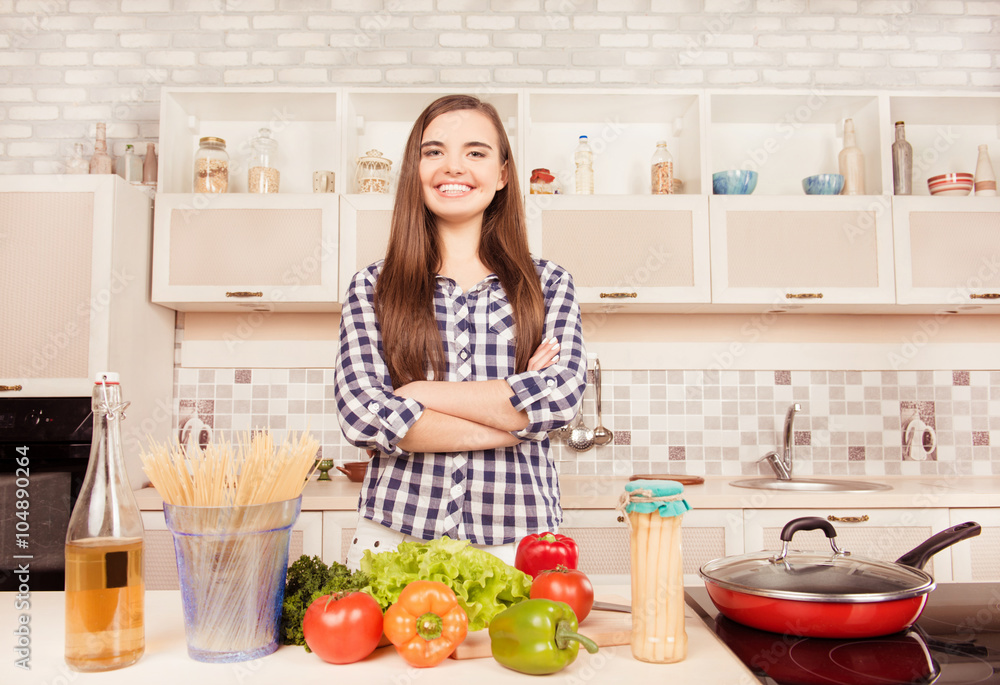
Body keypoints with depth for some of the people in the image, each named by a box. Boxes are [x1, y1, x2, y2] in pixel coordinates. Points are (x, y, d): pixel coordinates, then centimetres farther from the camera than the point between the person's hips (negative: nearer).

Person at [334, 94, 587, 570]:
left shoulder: (548, 285, 5)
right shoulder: (371, 287, 3)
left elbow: (563, 395, -10)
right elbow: (359, 412, -10)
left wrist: (419, 394, -12)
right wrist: (514, 417, -12)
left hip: (514, 544, 1)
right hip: (393, 538, 0)